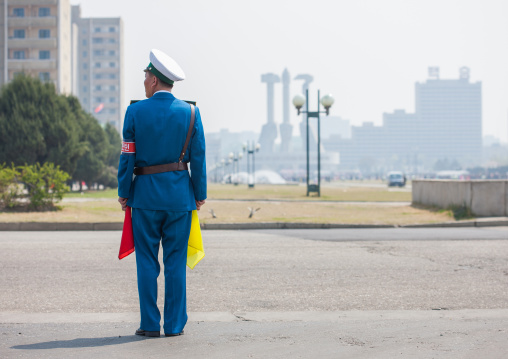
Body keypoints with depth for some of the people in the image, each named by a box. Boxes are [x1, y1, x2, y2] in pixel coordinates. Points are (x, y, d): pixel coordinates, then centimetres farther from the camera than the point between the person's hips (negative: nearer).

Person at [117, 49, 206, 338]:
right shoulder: (190, 112, 0)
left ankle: (150, 324, 6)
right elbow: (198, 158, 1)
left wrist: (123, 193, 6)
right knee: (176, 262, 5)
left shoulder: (135, 111, -4)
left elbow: (127, 157, -3)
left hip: (145, 195, -1)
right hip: (179, 195, 1)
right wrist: (200, 194, 9)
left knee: (147, 262, 5)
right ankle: (175, 324, 7)